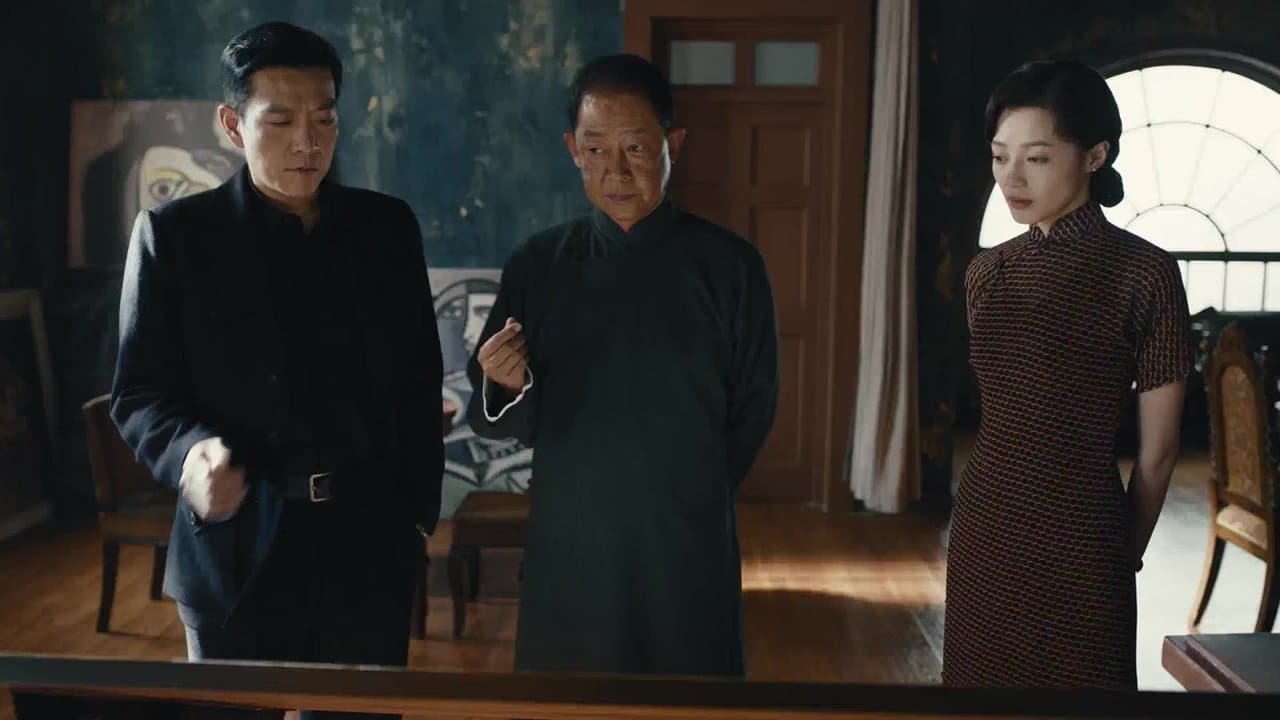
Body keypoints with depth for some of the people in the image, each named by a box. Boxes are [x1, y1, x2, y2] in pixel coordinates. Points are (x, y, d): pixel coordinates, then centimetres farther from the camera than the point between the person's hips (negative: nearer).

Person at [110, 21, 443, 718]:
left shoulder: (387, 224, 6)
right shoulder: (174, 233, -2)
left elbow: (419, 379, 10)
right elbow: (140, 394, -2)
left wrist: (420, 508, 7)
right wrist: (191, 450, -23)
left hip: (370, 540, 2)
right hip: (237, 547, -2)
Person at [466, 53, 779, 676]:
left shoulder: (730, 266, -6)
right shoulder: (537, 264, -1)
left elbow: (752, 414, 4)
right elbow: (494, 420, 1)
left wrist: (689, 501, 10)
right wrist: (507, 389, -20)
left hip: (688, 555, -1)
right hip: (567, 552, 2)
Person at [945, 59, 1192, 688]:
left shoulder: (1143, 272, -11)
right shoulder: (987, 272, 5)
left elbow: (1158, 450, -5)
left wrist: (1125, 557, 6)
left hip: (1078, 541, -5)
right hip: (983, 526, 5)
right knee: (983, 673, 14)